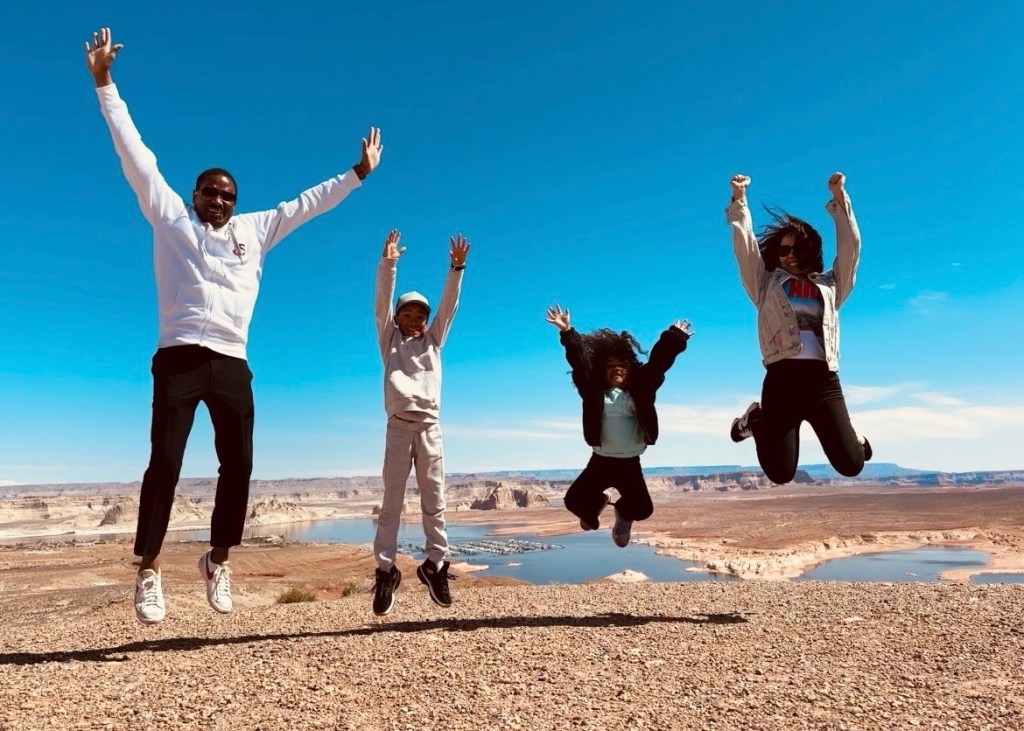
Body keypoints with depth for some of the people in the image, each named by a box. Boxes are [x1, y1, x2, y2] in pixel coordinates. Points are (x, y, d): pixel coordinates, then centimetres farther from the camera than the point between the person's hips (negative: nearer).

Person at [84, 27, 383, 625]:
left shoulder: (256, 229, 19)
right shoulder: (169, 216, 14)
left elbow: (309, 202, 23)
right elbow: (134, 153, 11)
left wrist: (359, 172, 25)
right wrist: (105, 81, 9)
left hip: (232, 364, 3)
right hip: (179, 359, -2)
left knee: (239, 465, 0)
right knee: (165, 462, -7)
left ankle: (219, 559, 16)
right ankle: (150, 569, 3)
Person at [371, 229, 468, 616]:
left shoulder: (433, 340, 18)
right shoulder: (389, 339, 14)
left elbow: (449, 304, 9)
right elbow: (381, 302, 2)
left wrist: (456, 268, -2)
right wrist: (387, 263, -10)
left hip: (430, 425, 2)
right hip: (399, 425, -2)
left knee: (434, 500, 3)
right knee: (392, 500, -2)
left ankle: (435, 564, 11)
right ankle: (385, 570, 0)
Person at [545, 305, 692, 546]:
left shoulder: (639, 389, 0)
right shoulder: (594, 390, -3)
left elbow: (658, 363, -4)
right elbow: (579, 360, -10)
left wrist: (675, 337, -8)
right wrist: (566, 332, -18)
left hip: (630, 464, 0)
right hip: (600, 461, 0)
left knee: (642, 508, -6)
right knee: (574, 500, -6)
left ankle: (623, 514, 35)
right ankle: (596, 503, 34)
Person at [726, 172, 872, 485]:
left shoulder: (829, 284, 22)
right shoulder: (767, 284, 17)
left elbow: (850, 245, 16)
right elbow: (745, 246, 11)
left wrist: (839, 197, 10)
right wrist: (739, 199, 6)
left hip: (823, 379, 2)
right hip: (782, 378, -1)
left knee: (851, 465, -4)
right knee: (780, 473, -4)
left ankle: (853, 435, 34)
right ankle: (757, 420, 27)